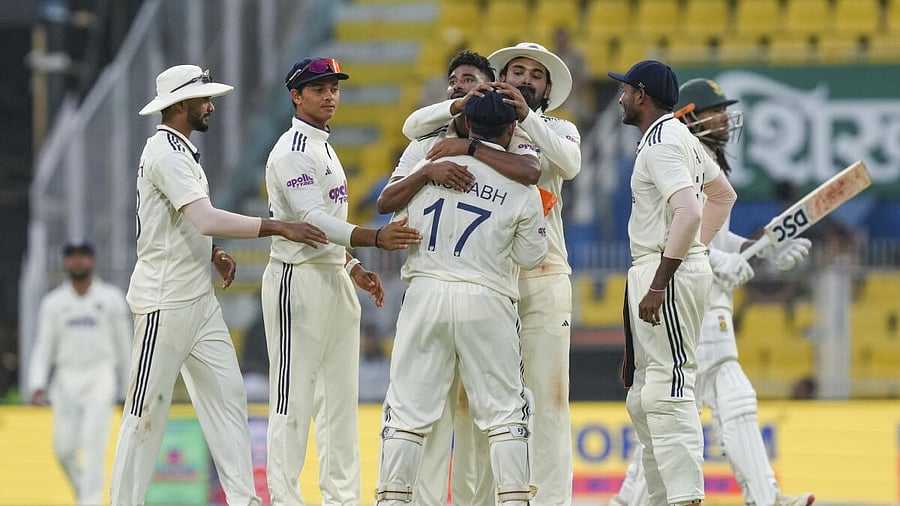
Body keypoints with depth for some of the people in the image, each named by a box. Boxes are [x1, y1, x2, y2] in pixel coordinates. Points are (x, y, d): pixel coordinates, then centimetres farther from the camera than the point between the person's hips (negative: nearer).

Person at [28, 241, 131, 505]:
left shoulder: (111, 298, 4)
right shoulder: (53, 302, 6)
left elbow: (123, 342, 9)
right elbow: (43, 346, 3)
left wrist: (127, 383, 10)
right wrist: (37, 384, -10)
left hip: (101, 376, -2)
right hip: (66, 380, 2)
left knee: (93, 441, -16)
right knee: (64, 447, -1)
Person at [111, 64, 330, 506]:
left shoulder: (182, 152, 16)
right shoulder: (165, 153, -16)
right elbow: (206, 219, -28)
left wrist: (213, 252, 7)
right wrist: (278, 228, -27)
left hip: (200, 299, 10)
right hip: (165, 301, -10)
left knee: (227, 394, 4)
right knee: (148, 408, -5)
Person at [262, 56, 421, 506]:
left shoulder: (323, 148, 19)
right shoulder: (293, 149, -12)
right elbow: (313, 218, -25)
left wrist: (354, 268, 14)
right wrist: (375, 238, -36)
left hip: (335, 281, 10)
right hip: (298, 280, -10)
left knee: (340, 397, 10)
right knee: (293, 398, -9)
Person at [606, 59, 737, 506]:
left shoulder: (662, 144, -15)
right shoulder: (682, 137, 18)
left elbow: (687, 212, -28)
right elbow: (723, 194, 29)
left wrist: (659, 283, -28)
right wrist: (696, 247, 23)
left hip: (669, 269, -11)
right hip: (647, 271, 11)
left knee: (668, 393, -15)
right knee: (641, 398, 13)